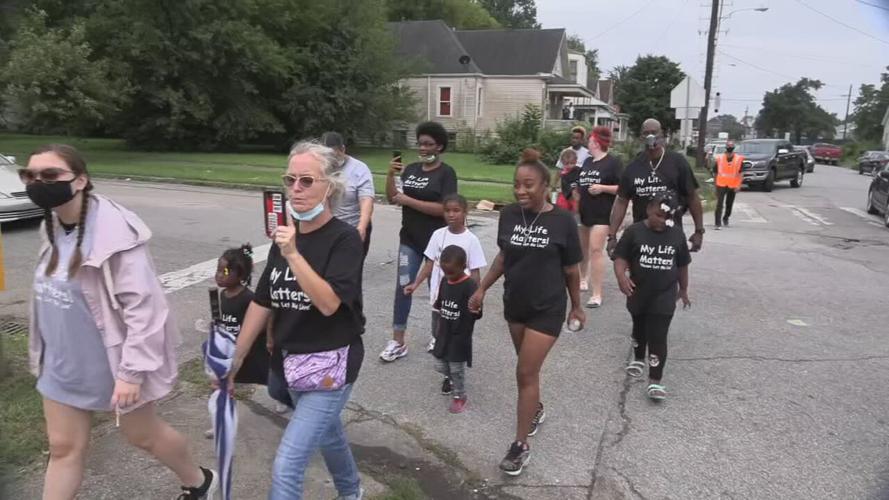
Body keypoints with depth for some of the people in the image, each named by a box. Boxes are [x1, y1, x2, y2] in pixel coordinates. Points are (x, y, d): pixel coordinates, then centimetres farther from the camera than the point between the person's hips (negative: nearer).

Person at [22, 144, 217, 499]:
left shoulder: (115, 233, -25)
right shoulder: (54, 227, 0)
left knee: (143, 435, 13)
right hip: (62, 367, 7)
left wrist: (131, 372, -24)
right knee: (63, 448, 15)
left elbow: (143, 307, -25)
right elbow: (52, 297, 13)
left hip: (111, 364, -7)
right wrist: (43, 354, 18)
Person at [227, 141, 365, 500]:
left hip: (331, 366, -7)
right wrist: (235, 360, 9)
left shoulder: (344, 238, -17)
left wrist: (293, 254, -33)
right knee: (327, 435, 28)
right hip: (291, 362, 7)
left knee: (287, 467, -8)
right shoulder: (286, 237, 2)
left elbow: (328, 303, -28)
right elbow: (262, 303, 6)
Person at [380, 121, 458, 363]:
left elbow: (444, 209, -20)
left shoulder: (446, 172, -10)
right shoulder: (411, 169, 5)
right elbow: (392, 198, 6)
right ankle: (398, 342, 9)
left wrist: (408, 200, -19)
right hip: (409, 239, 4)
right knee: (403, 287, 1)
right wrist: (391, 175, -10)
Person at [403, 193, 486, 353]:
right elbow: (430, 263, 3)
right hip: (439, 295, 3)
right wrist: (416, 284, -3)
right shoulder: (438, 234, -2)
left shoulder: (471, 239, -10)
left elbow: (475, 272, -7)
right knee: (438, 332, 16)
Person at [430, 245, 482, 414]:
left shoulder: (470, 286, -20)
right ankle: (449, 377, 47)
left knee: (457, 368, 5)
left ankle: (460, 396, 26)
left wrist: (475, 311, -43)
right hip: (444, 334, 6)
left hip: (460, 336, -6)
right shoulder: (445, 281, 0)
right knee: (440, 366, 16)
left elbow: (477, 314, -23)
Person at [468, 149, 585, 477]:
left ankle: (520, 445, 12)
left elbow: (571, 269, -5)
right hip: (514, 304, 4)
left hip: (547, 308, -4)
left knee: (526, 373, -2)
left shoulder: (562, 221, -15)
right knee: (528, 368, 20)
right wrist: (482, 288, 7)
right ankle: (536, 409, 47)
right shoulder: (508, 215, -5)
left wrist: (576, 307, 3)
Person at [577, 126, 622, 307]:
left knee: (596, 250, -14)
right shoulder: (587, 161, 13)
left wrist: (602, 188, -20)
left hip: (602, 214, -7)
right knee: (582, 248, 18)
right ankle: (583, 279, 40)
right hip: (584, 212, 7)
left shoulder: (613, 162, -7)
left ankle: (597, 294, -10)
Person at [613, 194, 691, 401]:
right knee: (639, 330, 23)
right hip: (638, 294, 1)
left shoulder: (677, 234, -2)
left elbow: (682, 265, 9)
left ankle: (655, 381, 0)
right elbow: (621, 258, -12)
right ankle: (638, 359, 48)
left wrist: (683, 290, 15)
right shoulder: (634, 232, -10)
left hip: (664, 297, -1)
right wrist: (621, 277, -32)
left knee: (658, 337, -5)